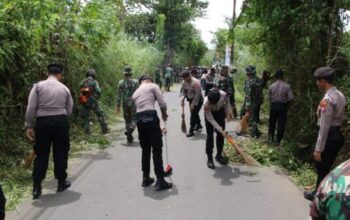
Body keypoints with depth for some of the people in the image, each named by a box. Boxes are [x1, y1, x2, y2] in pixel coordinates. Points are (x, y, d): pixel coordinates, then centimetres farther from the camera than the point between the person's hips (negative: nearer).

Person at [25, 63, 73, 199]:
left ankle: (36, 187, 8)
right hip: (61, 122, 1)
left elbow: (31, 107, -6)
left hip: (43, 122, 0)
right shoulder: (64, 88, 5)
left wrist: (29, 126, -2)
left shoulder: (38, 86, -1)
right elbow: (69, 110, 6)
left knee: (41, 154, 7)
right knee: (61, 153, 12)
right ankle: (62, 182, 22)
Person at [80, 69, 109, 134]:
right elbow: (98, 91, -13)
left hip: (85, 102, 3)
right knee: (100, 115, 8)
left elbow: (81, 91, 8)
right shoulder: (94, 82, -8)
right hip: (93, 102, -3)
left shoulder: (82, 82, 4)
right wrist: (97, 97, 5)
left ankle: (87, 131, 10)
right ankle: (105, 129, 10)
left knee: (86, 117, 13)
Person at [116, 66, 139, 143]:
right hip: (133, 104, -2)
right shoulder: (135, 82, -4)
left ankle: (129, 137, 16)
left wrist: (118, 106, 4)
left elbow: (118, 95, -2)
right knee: (133, 118, 8)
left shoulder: (121, 83, -2)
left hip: (125, 104, 2)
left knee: (127, 119, 14)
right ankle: (130, 128, -24)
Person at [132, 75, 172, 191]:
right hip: (151, 117, -6)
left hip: (139, 120, 6)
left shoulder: (135, 93, 28)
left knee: (145, 150, 18)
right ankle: (160, 181, 1)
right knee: (157, 150, -1)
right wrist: (164, 115, 20)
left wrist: (158, 127, 31)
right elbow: (162, 104, -3)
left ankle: (146, 178, 25)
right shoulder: (153, 86, 10)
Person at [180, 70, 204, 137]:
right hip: (191, 99, 8)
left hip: (198, 100, -8)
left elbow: (198, 94, -25)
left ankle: (191, 131, -7)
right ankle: (198, 125, 41)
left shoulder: (195, 82, -24)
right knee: (194, 113, 19)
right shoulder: (184, 82, -1)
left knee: (193, 114, -11)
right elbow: (184, 91, 8)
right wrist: (182, 99, -8)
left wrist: (193, 103, -25)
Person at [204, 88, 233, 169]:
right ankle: (209, 159, -4)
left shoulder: (223, 95, -36)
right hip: (210, 113, -3)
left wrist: (228, 113, -3)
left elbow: (227, 102, -8)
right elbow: (211, 119, -30)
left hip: (220, 111, 3)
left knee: (220, 134, 4)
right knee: (210, 135, -10)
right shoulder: (206, 103, -40)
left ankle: (219, 155, 19)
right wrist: (221, 130, -32)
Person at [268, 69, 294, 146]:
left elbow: (269, 98, -1)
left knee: (272, 122, 20)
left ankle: (271, 137, 28)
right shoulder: (287, 86, -11)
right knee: (281, 124, 7)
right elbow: (291, 97, -12)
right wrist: (285, 100, 7)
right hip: (282, 106, -2)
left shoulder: (271, 86, -6)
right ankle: (277, 141, 9)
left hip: (273, 105, 2)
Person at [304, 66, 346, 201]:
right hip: (337, 135, 9)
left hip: (330, 137, -9)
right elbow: (340, 119, 13)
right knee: (325, 168, 21)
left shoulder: (327, 100, -21)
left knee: (321, 169, 8)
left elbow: (324, 127, -22)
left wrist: (318, 149, -18)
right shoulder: (340, 95, 8)